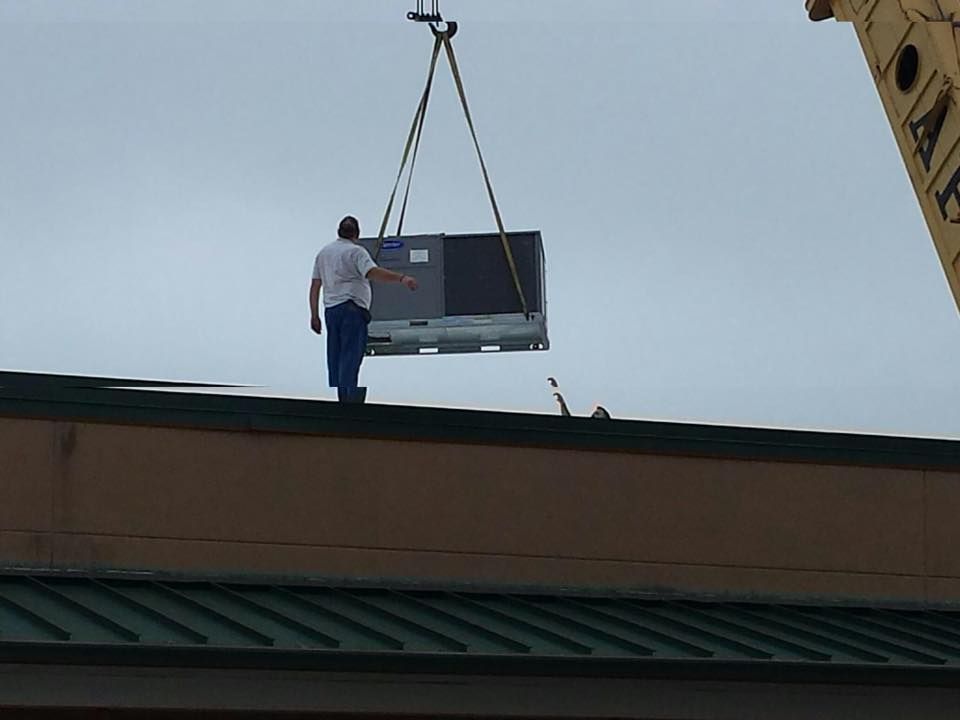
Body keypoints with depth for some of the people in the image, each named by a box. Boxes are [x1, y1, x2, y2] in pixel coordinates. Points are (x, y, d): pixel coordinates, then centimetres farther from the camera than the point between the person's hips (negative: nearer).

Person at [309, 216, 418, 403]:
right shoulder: (356, 252, -5)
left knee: (335, 359, 9)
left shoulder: (323, 253, 17)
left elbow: (315, 286, 17)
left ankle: (335, 402, 9)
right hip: (352, 309, -7)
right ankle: (348, 400, -18)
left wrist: (314, 316, 20)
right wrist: (401, 278, -31)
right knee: (351, 357, -10)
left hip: (330, 309, 7)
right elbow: (372, 272, -23)